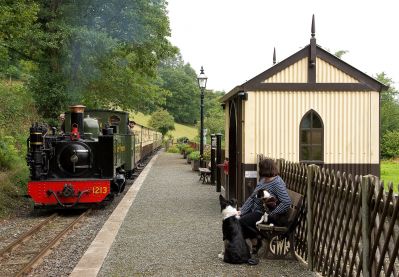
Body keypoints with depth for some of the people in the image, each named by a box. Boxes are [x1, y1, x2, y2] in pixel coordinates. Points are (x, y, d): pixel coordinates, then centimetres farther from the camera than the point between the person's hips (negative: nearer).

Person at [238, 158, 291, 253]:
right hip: (255, 211, 9)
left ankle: (256, 242, 2)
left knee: (242, 221, -21)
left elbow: (286, 202, -27)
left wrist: (270, 215, -25)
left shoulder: (277, 184, -18)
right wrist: (241, 211, 2)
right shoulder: (263, 180, 9)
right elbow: (252, 197, 11)